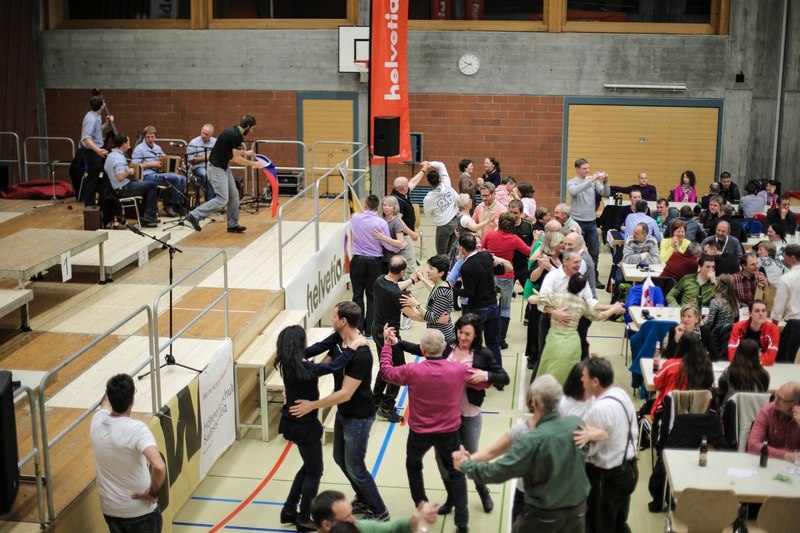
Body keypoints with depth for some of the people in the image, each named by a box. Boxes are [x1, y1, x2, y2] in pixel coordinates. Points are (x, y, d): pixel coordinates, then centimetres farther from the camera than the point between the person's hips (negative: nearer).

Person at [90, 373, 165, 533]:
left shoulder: (97, 421, -8)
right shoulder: (137, 429, -25)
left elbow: (106, 404, 19)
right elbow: (158, 466, -40)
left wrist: (113, 389, 39)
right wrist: (153, 492, -22)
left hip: (110, 509, 5)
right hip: (141, 510, -5)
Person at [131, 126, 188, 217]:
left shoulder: (157, 148, 20)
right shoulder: (139, 149, -2)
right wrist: (151, 164, -14)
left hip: (160, 173, 8)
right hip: (148, 176, -8)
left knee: (182, 178, -14)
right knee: (175, 178, -25)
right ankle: (171, 204, -9)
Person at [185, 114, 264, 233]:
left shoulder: (234, 132, 9)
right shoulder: (235, 135, -20)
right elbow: (236, 159, -18)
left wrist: (245, 153, 28)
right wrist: (253, 164, -7)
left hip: (223, 166, 10)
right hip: (216, 167, -10)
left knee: (234, 195, 10)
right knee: (222, 199, -12)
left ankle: (233, 224, 17)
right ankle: (195, 215, -9)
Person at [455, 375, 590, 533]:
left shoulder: (532, 441, -28)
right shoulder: (577, 424, -14)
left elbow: (496, 472, -22)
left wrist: (465, 464, -6)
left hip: (544, 515, -4)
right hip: (577, 509, 4)